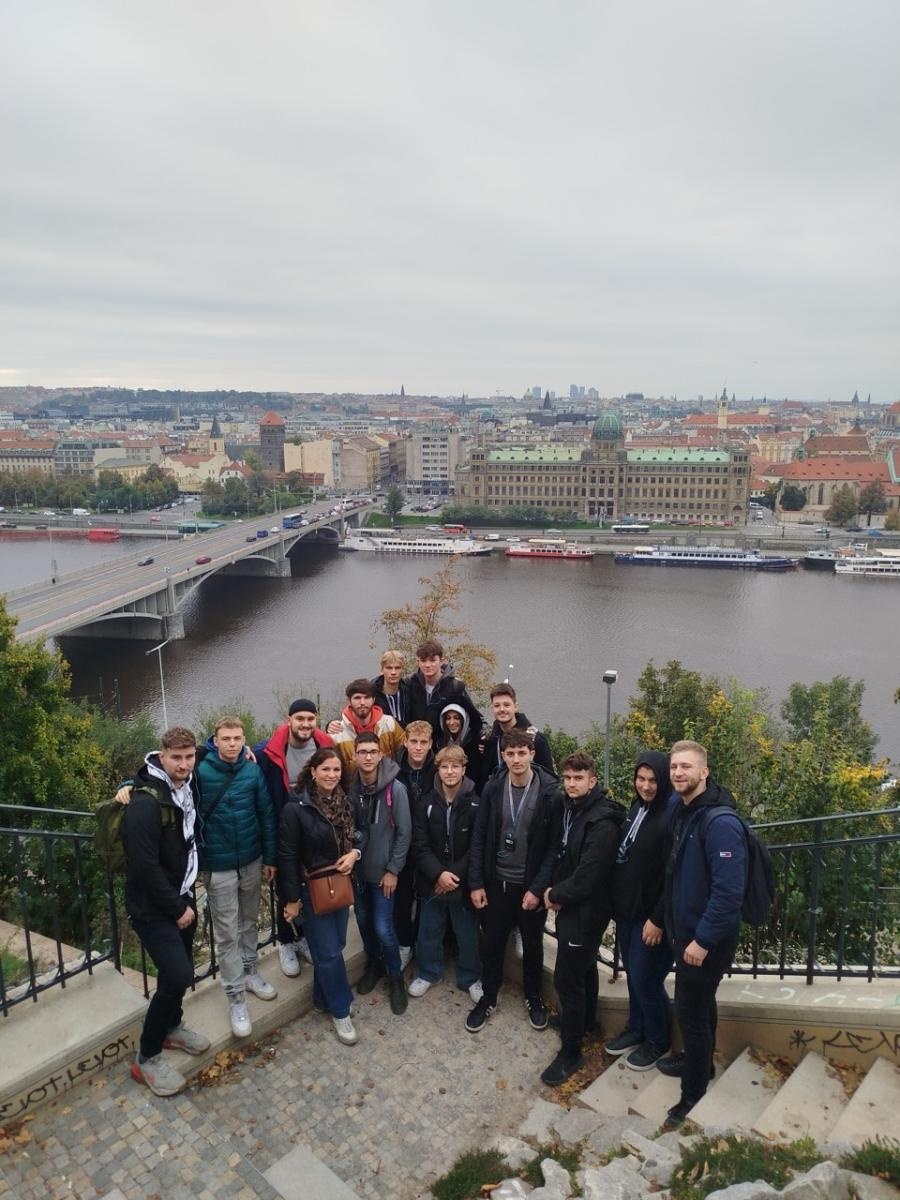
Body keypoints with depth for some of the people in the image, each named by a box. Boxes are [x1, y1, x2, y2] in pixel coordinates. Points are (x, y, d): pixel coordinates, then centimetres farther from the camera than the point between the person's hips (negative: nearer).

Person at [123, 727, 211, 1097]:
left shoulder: (187, 788, -2)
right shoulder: (145, 804, -25)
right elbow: (145, 867, -25)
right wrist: (176, 908, -17)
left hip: (180, 897, 8)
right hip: (152, 906, -7)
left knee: (181, 970, 16)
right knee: (177, 975, -12)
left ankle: (171, 1026, 40)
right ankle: (146, 1058, 5)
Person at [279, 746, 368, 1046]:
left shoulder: (347, 803, -3)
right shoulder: (296, 808, -19)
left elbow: (363, 830, 12)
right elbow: (287, 856, -14)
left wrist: (355, 852, -9)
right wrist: (292, 898, -12)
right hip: (312, 888, -5)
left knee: (334, 945, 17)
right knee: (329, 951, 1)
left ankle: (323, 998, 38)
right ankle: (340, 1011, 19)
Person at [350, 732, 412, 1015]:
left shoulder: (395, 788, -17)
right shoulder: (349, 787, -8)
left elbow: (404, 832, -12)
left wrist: (393, 870, -11)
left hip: (382, 870, -3)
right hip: (355, 868, 4)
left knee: (383, 928, -2)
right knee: (363, 921, 17)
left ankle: (395, 977, 21)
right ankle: (373, 964, 41)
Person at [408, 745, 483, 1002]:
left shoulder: (475, 804, -11)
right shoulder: (426, 803, -5)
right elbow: (420, 845, -7)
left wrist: (455, 875, -15)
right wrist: (438, 873, -19)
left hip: (463, 882, -2)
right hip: (431, 881, 2)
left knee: (468, 933, 12)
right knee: (429, 931, 16)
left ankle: (470, 978, 33)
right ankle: (428, 972, 38)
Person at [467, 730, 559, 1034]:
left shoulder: (550, 792, -15)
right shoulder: (492, 788, -7)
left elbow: (554, 845, -12)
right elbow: (479, 838, -2)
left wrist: (538, 888, -15)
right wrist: (476, 883, -4)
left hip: (530, 885, -2)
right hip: (496, 882, 2)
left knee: (532, 944, 17)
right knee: (492, 943, 14)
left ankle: (533, 997, 39)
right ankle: (488, 999, 34)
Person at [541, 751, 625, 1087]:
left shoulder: (602, 821, -22)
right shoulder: (569, 809, 3)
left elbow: (589, 872, -25)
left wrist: (558, 895, -13)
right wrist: (554, 890, -1)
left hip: (586, 910, -8)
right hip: (570, 904, 8)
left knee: (567, 978, -4)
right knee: (583, 968, 25)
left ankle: (571, 1051, 9)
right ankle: (582, 1020, 44)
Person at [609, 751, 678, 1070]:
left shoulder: (674, 814, -21)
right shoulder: (637, 807, 6)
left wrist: (658, 919, -19)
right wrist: (617, 901, 13)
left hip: (650, 916, -7)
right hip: (626, 910, 8)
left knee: (646, 979, 4)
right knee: (632, 974, 20)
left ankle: (657, 1041, 26)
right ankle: (636, 1029, 39)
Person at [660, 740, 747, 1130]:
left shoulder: (720, 822, -26)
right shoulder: (683, 813, 2)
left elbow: (728, 889, -28)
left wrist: (703, 940, -23)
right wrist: (675, 926, 14)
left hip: (707, 939, -8)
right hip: (687, 931, 8)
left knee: (690, 1010, 2)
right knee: (700, 1004, 24)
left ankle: (694, 1094, 19)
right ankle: (700, 1061, 43)